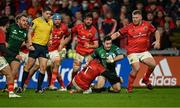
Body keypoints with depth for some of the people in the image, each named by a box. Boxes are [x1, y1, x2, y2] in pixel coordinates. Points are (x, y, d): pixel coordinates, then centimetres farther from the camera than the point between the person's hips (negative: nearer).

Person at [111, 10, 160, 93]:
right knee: (136, 68, -21)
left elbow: (156, 32, 16)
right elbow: (117, 34, -2)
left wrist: (157, 41, 2)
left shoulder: (146, 25, 2)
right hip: (132, 52, -3)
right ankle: (129, 87, -4)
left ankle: (146, 79, 14)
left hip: (144, 51, 3)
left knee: (153, 64, -13)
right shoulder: (129, 27, -5)